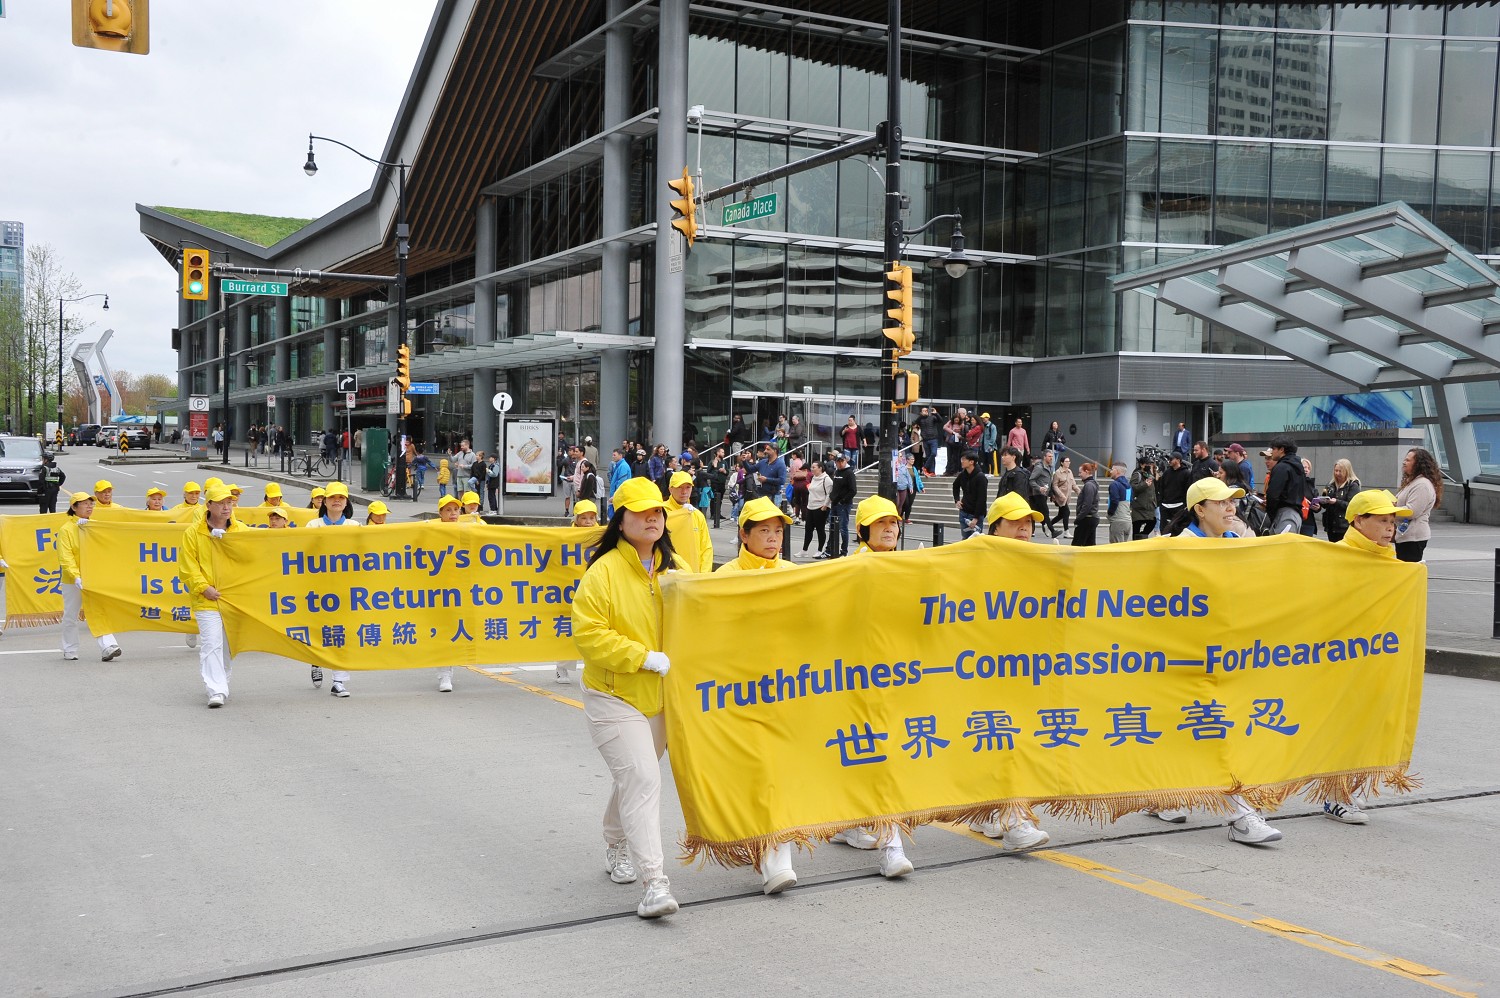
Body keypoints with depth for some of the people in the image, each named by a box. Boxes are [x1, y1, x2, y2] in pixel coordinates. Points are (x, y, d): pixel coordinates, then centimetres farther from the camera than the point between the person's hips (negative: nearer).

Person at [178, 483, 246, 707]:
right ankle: (216, 691, -14)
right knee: (211, 644, -12)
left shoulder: (242, 531, 6)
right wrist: (203, 587, -12)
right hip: (207, 600, -3)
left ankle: (221, 684, 30)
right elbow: (187, 567, -2)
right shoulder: (193, 532, -1)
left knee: (228, 645, 13)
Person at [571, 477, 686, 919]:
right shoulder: (603, 572, -14)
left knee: (635, 778, 20)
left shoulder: (674, 569, 4)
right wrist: (644, 657, -22)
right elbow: (589, 635, -18)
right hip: (614, 696, -6)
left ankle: (616, 845, 44)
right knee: (642, 781, -14)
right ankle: (655, 882, -13)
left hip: (661, 696, 6)